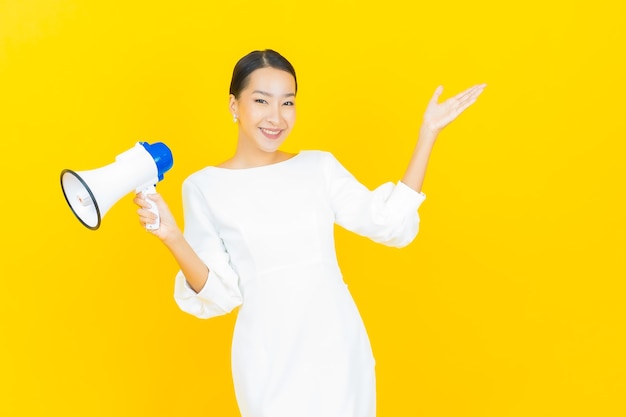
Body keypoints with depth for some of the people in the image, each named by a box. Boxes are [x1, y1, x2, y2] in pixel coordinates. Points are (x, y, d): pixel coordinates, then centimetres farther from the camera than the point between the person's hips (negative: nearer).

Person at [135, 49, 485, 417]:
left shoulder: (320, 166, 4)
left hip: (341, 347, 3)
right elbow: (217, 297, -6)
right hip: (270, 359, -2)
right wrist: (173, 238, -23)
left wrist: (428, 134, -3)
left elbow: (394, 227, -4)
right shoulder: (204, 186, -4)